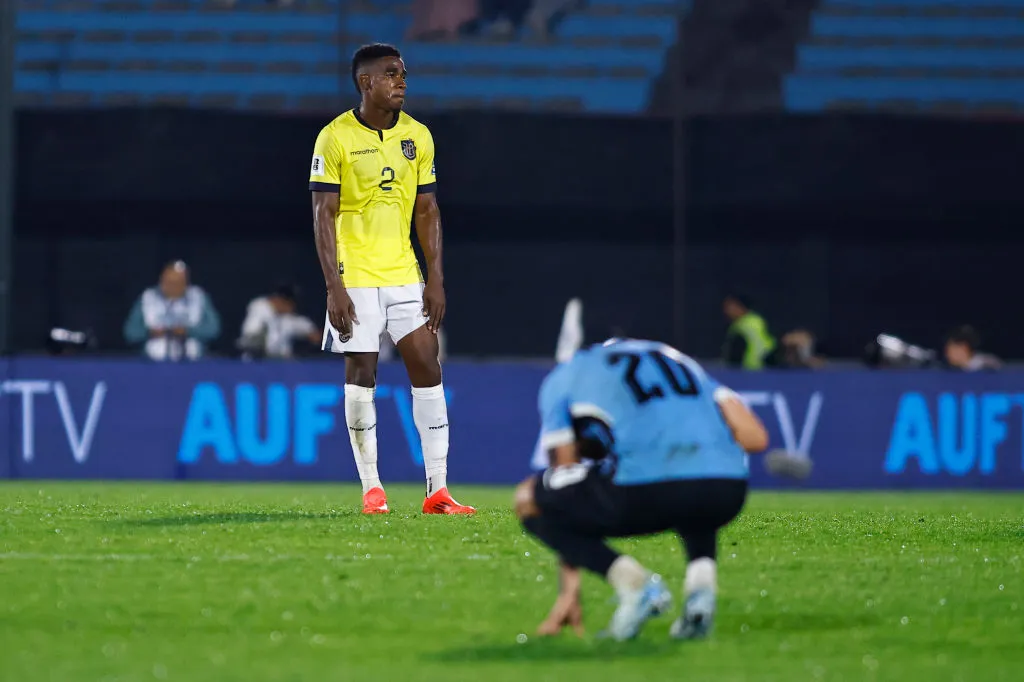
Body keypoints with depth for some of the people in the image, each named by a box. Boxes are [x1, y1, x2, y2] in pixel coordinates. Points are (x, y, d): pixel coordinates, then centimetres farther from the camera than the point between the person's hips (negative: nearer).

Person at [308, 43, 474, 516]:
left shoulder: (418, 136, 6)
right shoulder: (336, 137, -7)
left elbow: (427, 211, 11)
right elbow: (323, 215, -8)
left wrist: (435, 278, 4)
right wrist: (334, 286, -15)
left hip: (404, 275, 4)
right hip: (355, 278, -4)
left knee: (427, 369, -2)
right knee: (361, 374, -1)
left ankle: (438, 490, 0)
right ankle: (371, 489, 8)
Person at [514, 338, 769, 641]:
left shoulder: (562, 379, 27)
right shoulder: (677, 359, 36)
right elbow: (755, 436, 24)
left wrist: (569, 589, 27)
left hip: (645, 489, -4)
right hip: (728, 493, 4)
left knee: (529, 499, 20)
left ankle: (633, 581, 0)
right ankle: (702, 576, 10)